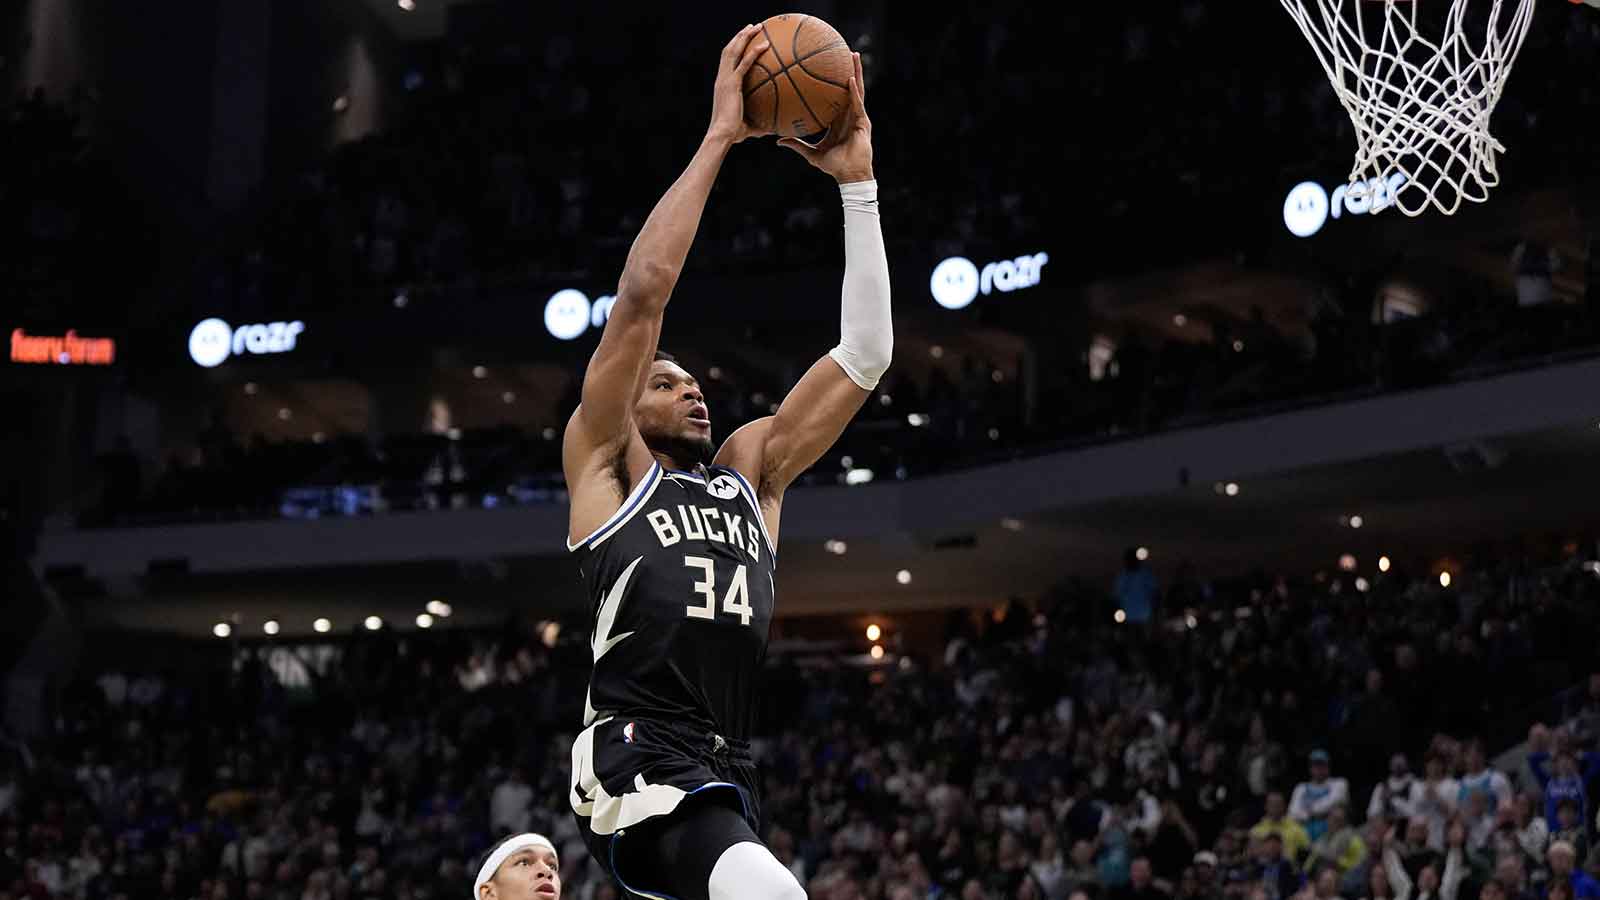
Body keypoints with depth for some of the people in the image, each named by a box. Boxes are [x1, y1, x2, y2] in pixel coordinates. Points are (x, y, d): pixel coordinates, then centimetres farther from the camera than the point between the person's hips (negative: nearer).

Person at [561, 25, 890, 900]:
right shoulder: (604, 462, 10)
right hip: (636, 760, -7)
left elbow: (864, 356, 18)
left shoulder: (750, 471, 24)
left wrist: (857, 182, 13)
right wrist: (718, 137, 0)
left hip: (724, 778, 7)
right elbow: (642, 295, -3)